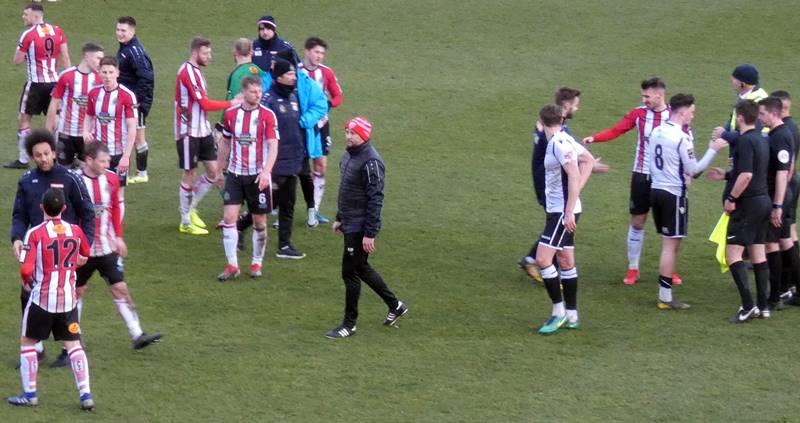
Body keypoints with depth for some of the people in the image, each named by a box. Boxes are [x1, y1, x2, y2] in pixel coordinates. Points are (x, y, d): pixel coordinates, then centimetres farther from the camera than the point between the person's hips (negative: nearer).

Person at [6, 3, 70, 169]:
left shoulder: (28, 34, -12)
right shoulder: (57, 31, 4)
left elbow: (17, 60, -9)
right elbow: (65, 58, 5)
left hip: (36, 82, -5)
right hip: (54, 81, 5)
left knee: (24, 118, 6)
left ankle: (23, 160, 7)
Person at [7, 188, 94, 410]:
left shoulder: (35, 233, -12)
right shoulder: (75, 231, -1)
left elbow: (26, 269, -16)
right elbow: (85, 256, 18)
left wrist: (27, 283, 3)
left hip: (42, 298, -3)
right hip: (68, 298, 3)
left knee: (27, 342, 12)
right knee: (73, 344, 9)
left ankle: (29, 394, 12)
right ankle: (85, 394, 1)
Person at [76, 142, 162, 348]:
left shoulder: (111, 179, -1)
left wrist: (118, 236, 11)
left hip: (107, 247, 3)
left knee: (120, 288, -2)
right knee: (77, 290, 11)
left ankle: (137, 335, -5)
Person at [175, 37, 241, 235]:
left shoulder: (196, 70, 12)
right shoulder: (188, 72, -18)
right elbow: (205, 104, -21)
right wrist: (231, 103, -15)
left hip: (202, 129, 9)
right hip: (188, 132, -9)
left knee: (213, 170, 6)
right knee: (190, 175, 0)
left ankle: (190, 209, 22)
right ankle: (186, 222, 12)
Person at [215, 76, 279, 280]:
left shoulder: (267, 115, -7)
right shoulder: (231, 114, 3)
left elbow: (273, 146, -13)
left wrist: (266, 172, -26)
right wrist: (219, 171, 18)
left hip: (258, 177, -2)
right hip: (235, 174, 2)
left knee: (259, 222, 5)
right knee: (229, 217, -8)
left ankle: (257, 263, 22)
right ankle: (232, 265, -2)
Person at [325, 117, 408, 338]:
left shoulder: (371, 162, -21)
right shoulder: (349, 155, 8)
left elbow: (375, 200, -22)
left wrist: (369, 234, -23)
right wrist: (340, 218, 23)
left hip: (360, 228, -10)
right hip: (349, 225, 10)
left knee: (350, 273, -2)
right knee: (361, 268, 19)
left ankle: (349, 324, 10)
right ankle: (395, 306, 33)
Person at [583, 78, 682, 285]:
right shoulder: (639, 113, -2)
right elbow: (616, 131, -6)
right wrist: (594, 138, -21)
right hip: (642, 175, 1)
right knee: (637, 222, 5)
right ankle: (633, 269, 15)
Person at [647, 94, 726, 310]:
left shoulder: (656, 132, 7)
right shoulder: (681, 138, -17)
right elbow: (694, 169, -13)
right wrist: (713, 149, -5)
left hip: (656, 189, 8)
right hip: (674, 194, -8)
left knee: (669, 244, 16)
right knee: (671, 245, -3)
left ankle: (665, 294, 18)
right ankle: (665, 298, 0)